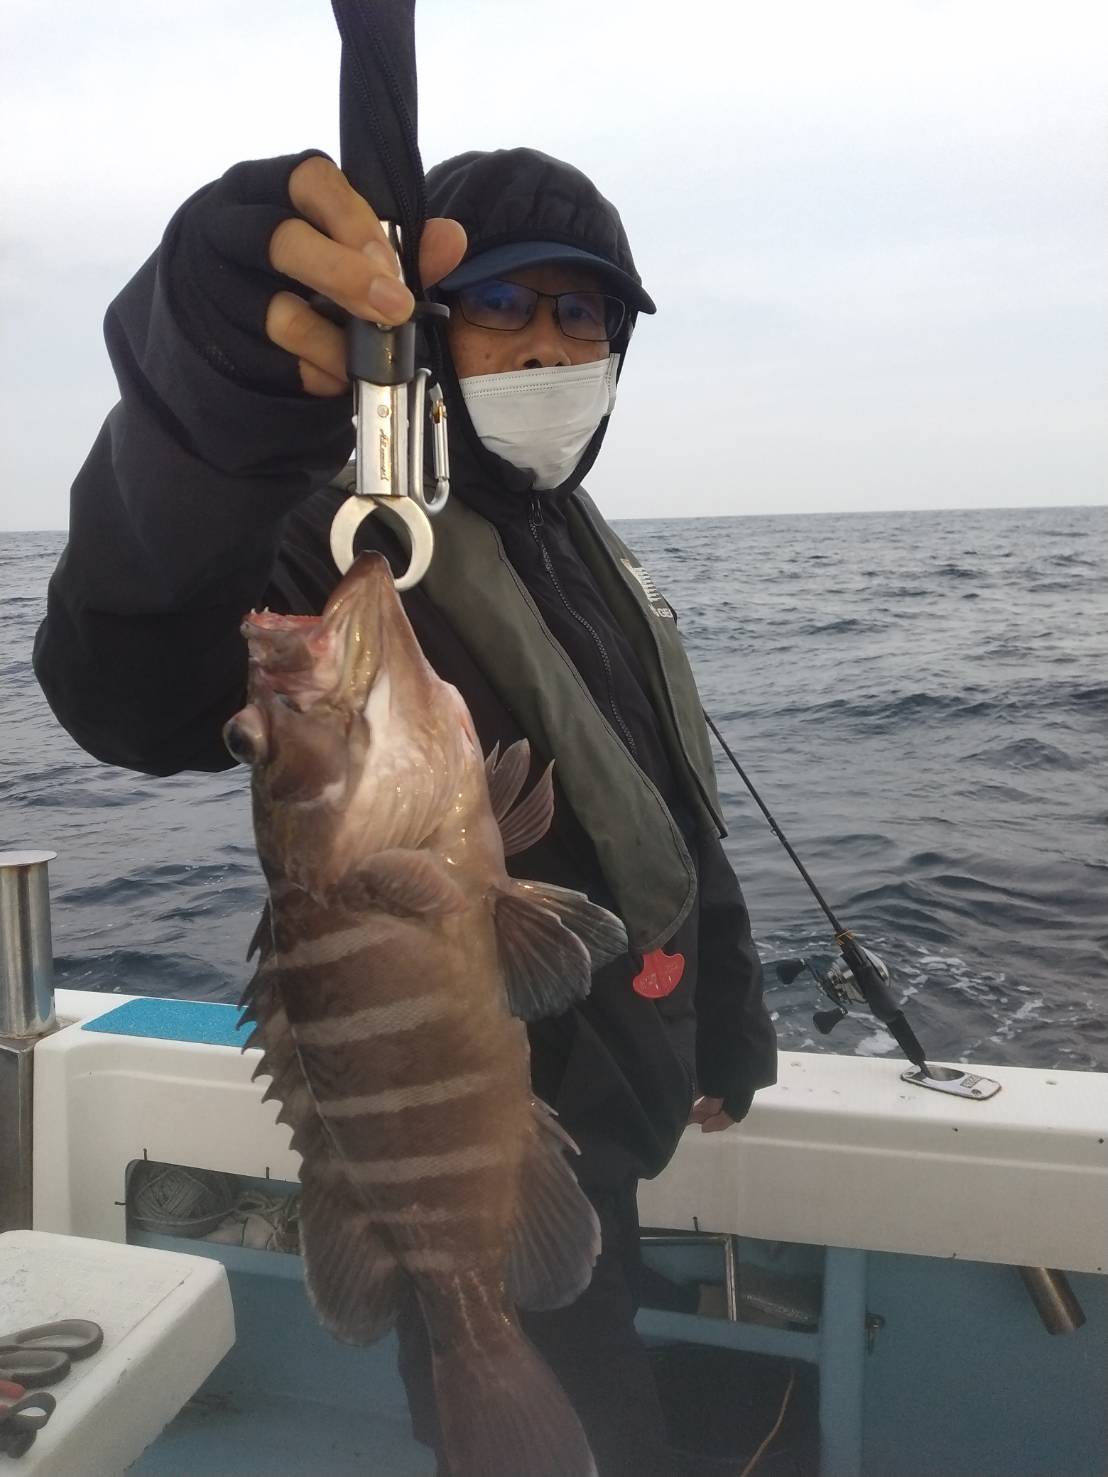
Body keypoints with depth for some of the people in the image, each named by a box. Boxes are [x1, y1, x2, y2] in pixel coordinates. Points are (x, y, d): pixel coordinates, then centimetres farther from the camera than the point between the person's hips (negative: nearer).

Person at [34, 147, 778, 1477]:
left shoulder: (587, 554, 7)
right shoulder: (360, 542, -20)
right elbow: (134, 691, -43)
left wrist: (726, 1029, 18)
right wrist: (213, 403, -61)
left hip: (597, 1107, 9)